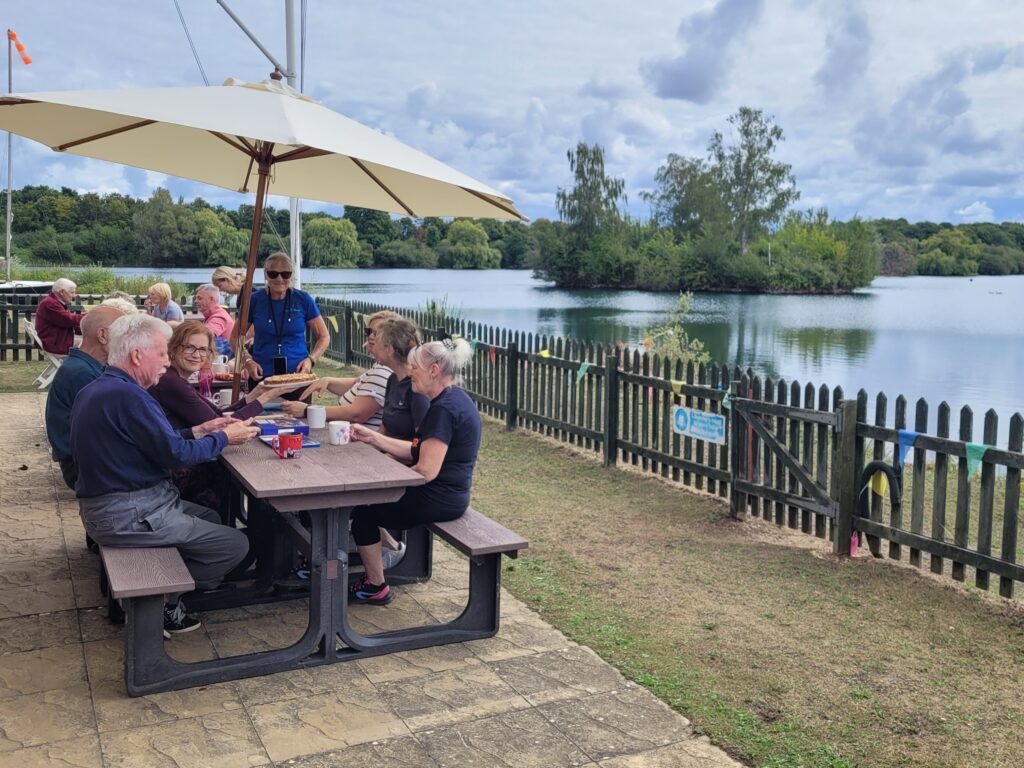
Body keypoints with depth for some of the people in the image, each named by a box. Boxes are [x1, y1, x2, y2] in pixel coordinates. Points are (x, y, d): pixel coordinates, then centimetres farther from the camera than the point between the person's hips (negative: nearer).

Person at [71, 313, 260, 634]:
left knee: (211, 518, 24)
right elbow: (176, 454, -21)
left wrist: (199, 431, 9)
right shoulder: (125, 395, -23)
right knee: (235, 544, -7)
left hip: (106, 504, 11)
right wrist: (224, 438, -6)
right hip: (127, 514, -11)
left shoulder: (96, 390, 10)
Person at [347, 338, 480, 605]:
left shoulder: (444, 409, -22)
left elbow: (426, 470, -26)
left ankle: (376, 587, 15)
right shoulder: (451, 399, 10)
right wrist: (372, 437, 6)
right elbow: (415, 451, 12)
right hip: (445, 494, 10)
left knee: (361, 508, 7)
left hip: (439, 498, -10)